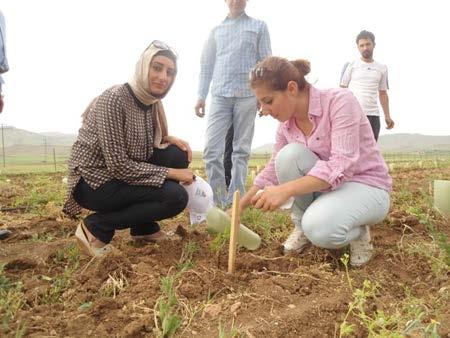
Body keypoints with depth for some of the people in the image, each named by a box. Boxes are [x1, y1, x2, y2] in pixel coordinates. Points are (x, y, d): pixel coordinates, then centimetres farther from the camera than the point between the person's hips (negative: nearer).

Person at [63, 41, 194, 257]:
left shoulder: (152, 101, 1)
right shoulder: (114, 100, -24)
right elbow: (118, 166, -25)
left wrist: (169, 139, -8)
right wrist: (170, 173, -20)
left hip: (122, 173, 8)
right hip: (94, 182, -8)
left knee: (178, 155, -5)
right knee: (175, 197, -19)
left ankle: (144, 227, 7)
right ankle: (97, 227, -6)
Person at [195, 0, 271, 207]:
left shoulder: (259, 26, 15)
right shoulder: (216, 31, 21)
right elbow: (207, 64, 18)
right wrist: (201, 96, 10)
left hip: (247, 95, -2)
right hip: (219, 95, 2)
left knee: (241, 150, 0)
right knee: (211, 149, -8)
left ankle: (235, 200, 5)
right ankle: (218, 201, 0)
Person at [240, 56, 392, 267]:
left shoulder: (340, 101, -22)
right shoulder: (286, 125, -3)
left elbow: (342, 166, -31)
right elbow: (273, 171, 6)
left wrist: (287, 190, -42)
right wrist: (238, 208, 0)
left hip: (367, 188, -5)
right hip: (325, 187, 6)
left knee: (318, 228, -35)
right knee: (289, 154, -23)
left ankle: (356, 232, -1)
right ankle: (302, 224, -3)